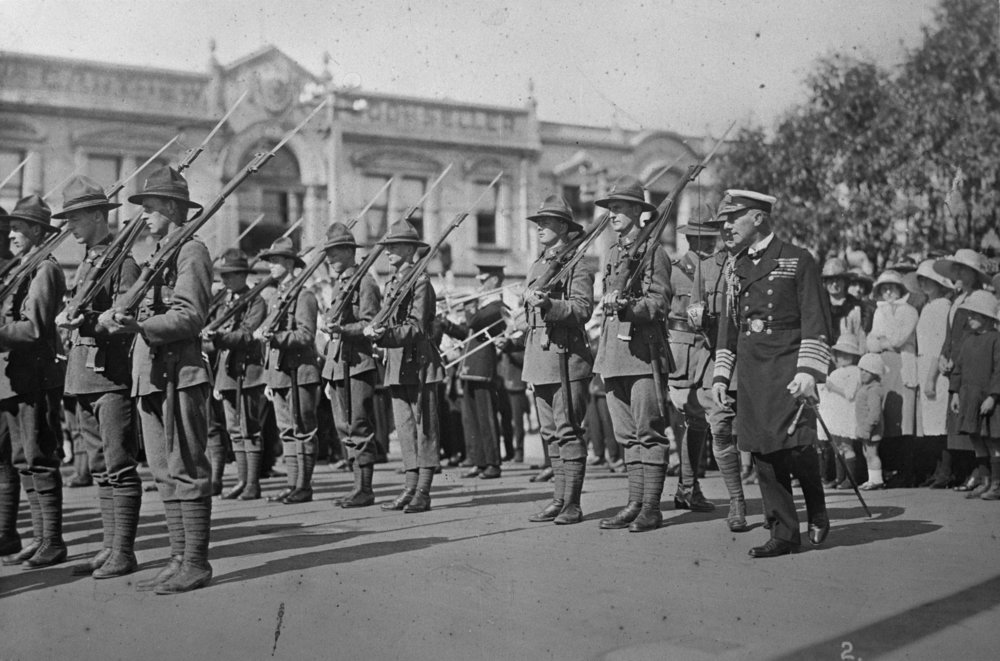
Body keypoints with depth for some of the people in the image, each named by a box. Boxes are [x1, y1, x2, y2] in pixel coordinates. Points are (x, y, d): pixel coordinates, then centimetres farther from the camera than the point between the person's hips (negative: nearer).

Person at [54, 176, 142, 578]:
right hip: (83, 376, 9)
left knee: (119, 466, -5)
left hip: (113, 375, -9)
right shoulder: (85, 264, 20)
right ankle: (110, 547, 17)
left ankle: (124, 553, 0)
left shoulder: (123, 260, -6)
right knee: (100, 468, 11)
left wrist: (89, 321, -26)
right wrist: (68, 318, 7)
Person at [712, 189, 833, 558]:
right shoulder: (736, 269, 17)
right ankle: (783, 533, 11)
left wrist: (808, 371, -15)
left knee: (793, 445, -15)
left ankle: (817, 515, 12)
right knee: (763, 453, 3)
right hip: (750, 370, 6)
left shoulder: (798, 261, -1)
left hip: (787, 366, -6)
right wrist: (720, 375, 14)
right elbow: (728, 325, 21)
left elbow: (816, 321, -6)